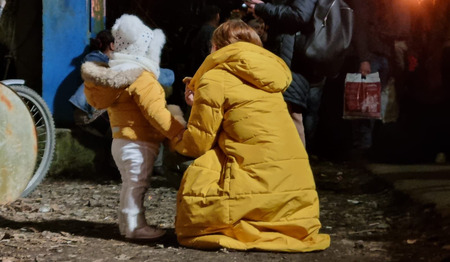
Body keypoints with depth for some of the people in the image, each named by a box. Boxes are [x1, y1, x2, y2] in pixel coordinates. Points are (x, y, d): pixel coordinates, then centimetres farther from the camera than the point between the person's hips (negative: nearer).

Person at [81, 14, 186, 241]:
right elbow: (157, 114, -23)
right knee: (136, 184, -5)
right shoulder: (142, 79, -19)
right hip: (138, 145, -10)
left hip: (121, 141, 10)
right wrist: (180, 131, -19)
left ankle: (127, 223, 27)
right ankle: (135, 226, -1)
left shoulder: (117, 75, 13)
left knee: (130, 184, 18)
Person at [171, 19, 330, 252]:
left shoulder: (214, 79, -2)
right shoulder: (267, 74, 18)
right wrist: (200, 104, 27)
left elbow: (198, 143, 1)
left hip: (257, 182, -7)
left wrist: (176, 141, 23)